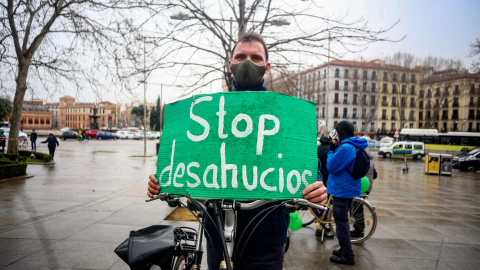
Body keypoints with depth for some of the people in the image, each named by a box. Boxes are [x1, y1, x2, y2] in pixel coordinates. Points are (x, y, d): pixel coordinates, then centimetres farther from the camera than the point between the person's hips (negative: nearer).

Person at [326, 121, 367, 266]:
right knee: (342, 221, 21)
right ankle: (345, 250, 33)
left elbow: (331, 167, -21)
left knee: (341, 222, -2)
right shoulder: (353, 146, 11)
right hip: (348, 188, 10)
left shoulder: (345, 148, -22)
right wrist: (335, 149, 2)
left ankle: (347, 256, 6)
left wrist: (331, 150, -8)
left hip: (342, 190, -10)